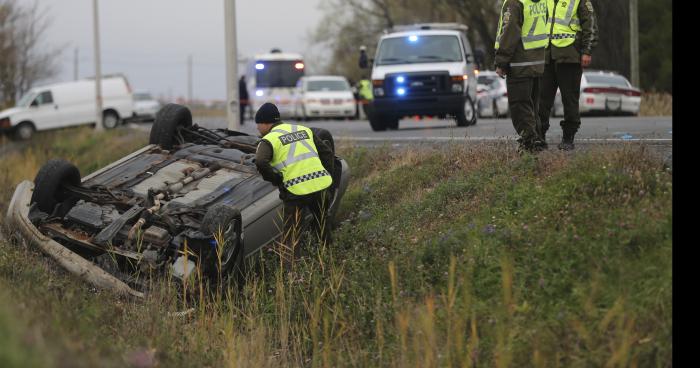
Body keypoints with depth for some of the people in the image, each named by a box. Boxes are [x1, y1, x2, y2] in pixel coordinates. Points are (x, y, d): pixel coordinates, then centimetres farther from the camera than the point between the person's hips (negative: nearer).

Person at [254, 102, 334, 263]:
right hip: (321, 183, 5)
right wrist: (327, 174, 18)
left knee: (291, 232, 7)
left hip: (296, 190, -5)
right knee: (323, 227, 23)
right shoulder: (304, 130, 18)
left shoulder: (269, 139, -1)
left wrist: (277, 181, -8)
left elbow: (260, 162, -20)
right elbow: (327, 152, 17)